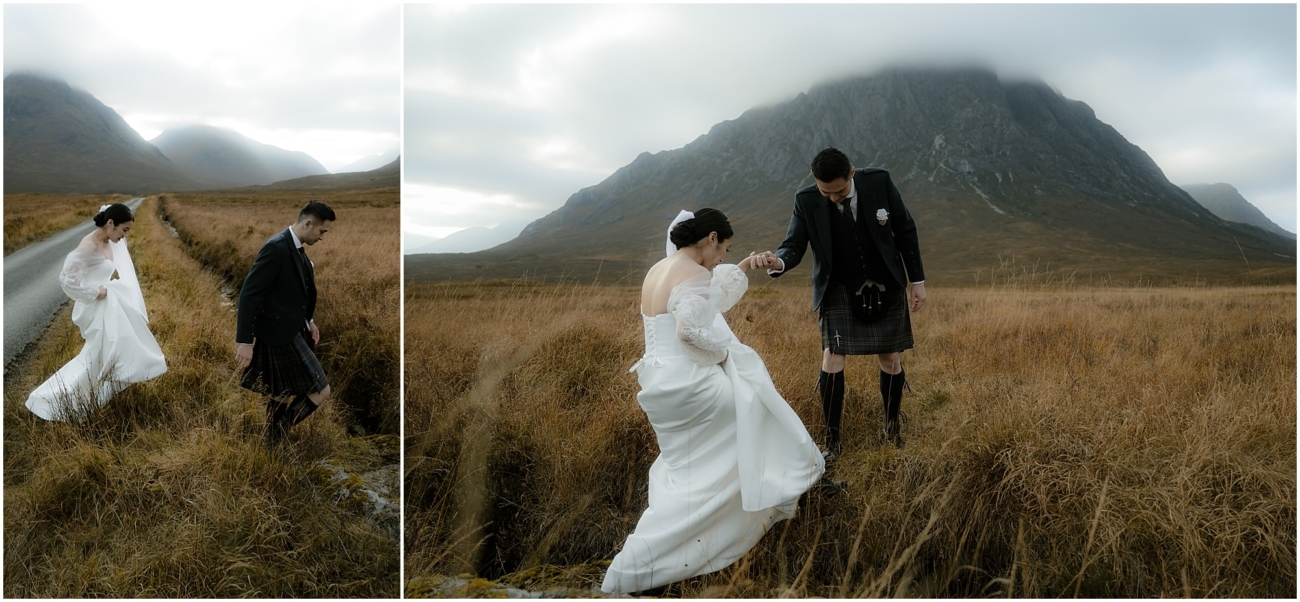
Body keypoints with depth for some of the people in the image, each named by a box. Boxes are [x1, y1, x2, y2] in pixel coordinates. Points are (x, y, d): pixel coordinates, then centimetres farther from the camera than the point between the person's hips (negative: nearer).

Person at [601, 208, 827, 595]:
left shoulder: (660, 270, 13)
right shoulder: (694, 275, -17)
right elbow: (692, 330, -31)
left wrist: (743, 269, 30)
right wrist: (723, 352, -13)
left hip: (662, 381, 9)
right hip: (689, 386, -9)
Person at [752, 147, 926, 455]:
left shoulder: (879, 182, -16)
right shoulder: (806, 200, -18)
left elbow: (905, 231, -6)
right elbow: (794, 245, -17)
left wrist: (918, 281, -3)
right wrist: (777, 261, -43)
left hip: (886, 286, 1)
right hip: (838, 289, -1)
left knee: (891, 360, 7)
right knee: (832, 358, -14)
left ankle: (892, 425, 33)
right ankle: (832, 441, 0)